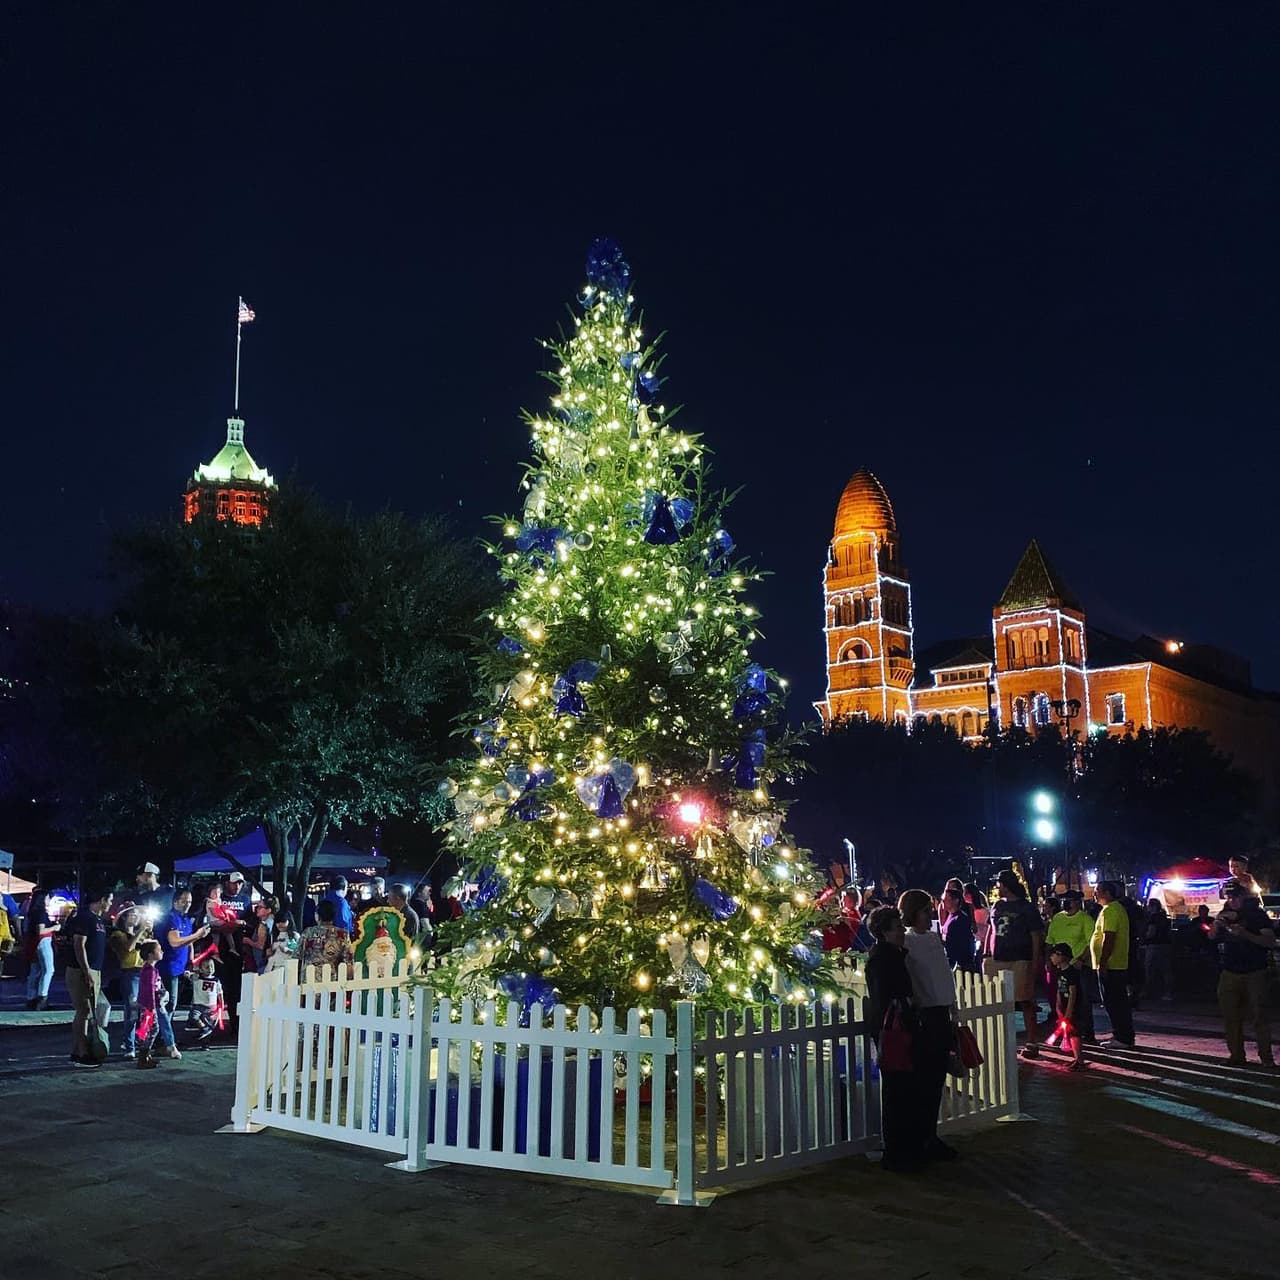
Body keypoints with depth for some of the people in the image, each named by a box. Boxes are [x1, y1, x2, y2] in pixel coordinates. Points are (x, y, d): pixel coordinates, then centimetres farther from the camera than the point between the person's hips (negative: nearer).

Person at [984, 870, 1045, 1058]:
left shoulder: (1027, 908, -1)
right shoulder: (997, 906, 15)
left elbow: (1036, 936, -2)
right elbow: (991, 931, 20)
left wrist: (1035, 962, -9)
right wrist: (986, 954, 13)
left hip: (1020, 961, -5)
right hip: (996, 960, 5)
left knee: (1026, 1002, -2)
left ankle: (1031, 1042, 4)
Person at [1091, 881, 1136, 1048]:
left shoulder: (1110, 910, -16)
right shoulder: (1117, 908, 18)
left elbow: (1108, 939, -23)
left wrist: (1102, 963, -23)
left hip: (1109, 965, -11)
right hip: (1118, 965, 11)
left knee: (1114, 1003, -6)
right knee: (1119, 1003, 14)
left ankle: (1122, 1038, -3)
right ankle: (1123, 1036, 19)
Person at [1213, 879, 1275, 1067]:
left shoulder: (1257, 914, -2)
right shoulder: (1225, 914, 11)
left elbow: (1271, 942, -11)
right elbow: (1213, 936, 4)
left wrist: (1245, 934, -23)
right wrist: (1217, 922, -15)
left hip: (1254, 972, -4)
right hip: (1229, 972, 4)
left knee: (1260, 1014, -8)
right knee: (1231, 1016, 1)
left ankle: (1266, 1057, -3)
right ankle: (1236, 1055, 6)